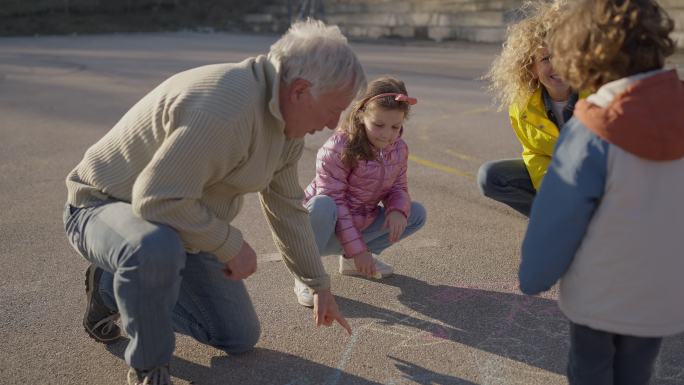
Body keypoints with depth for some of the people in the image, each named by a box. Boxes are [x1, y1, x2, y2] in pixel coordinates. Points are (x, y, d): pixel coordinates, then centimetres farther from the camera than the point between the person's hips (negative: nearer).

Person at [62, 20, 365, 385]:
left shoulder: (286, 118, -3)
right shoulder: (225, 109, -35)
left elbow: (288, 208, 7)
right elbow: (156, 199, -37)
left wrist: (320, 286, 13)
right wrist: (233, 245, -24)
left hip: (181, 221, 8)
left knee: (240, 338, 9)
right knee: (157, 249, -44)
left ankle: (112, 288, 22)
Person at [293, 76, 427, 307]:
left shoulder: (399, 149, -5)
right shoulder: (338, 148, -25)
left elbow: (398, 187, 4)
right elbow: (334, 201, -25)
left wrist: (398, 210, -21)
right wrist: (357, 248, -28)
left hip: (360, 224, 7)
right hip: (328, 228, -6)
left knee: (416, 214, -2)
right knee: (322, 205, -40)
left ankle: (351, 261, 7)